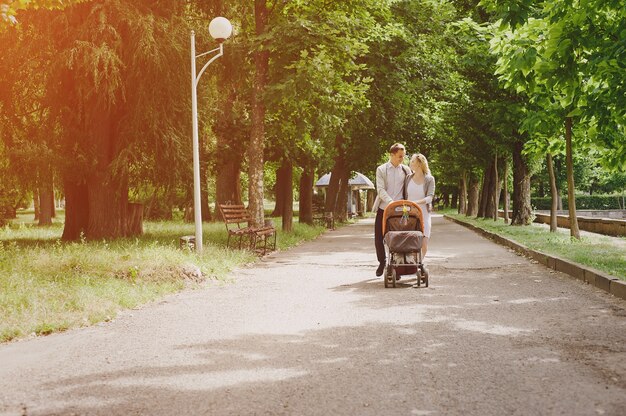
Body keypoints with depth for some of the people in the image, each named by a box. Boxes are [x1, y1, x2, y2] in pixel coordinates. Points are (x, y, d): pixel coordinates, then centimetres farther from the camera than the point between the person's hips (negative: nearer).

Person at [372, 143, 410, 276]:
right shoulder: (381, 170, 1)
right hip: (383, 208, 0)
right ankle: (382, 261, 22)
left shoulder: (406, 170, 7)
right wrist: (391, 203, -24)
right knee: (378, 238, 1)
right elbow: (380, 189, -9)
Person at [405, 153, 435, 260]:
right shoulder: (408, 178, 9)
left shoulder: (429, 179, 0)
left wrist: (416, 202, -26)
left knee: (424, 243, -6)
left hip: (423, 214, -2)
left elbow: (430, 197, -11)